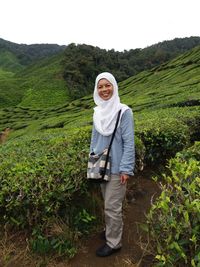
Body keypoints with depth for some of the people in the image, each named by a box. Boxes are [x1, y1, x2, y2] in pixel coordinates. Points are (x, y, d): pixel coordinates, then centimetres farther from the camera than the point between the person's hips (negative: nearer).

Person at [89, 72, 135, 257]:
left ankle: (113, 243, 24)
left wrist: (126, 169, -16)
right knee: (108, 203, 20)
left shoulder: (124, 112, -14)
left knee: (112, 206, 4)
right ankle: (112, 229, 42)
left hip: (117, 167, -5)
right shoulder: (98, 112, 4)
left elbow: (129, 142, -15)